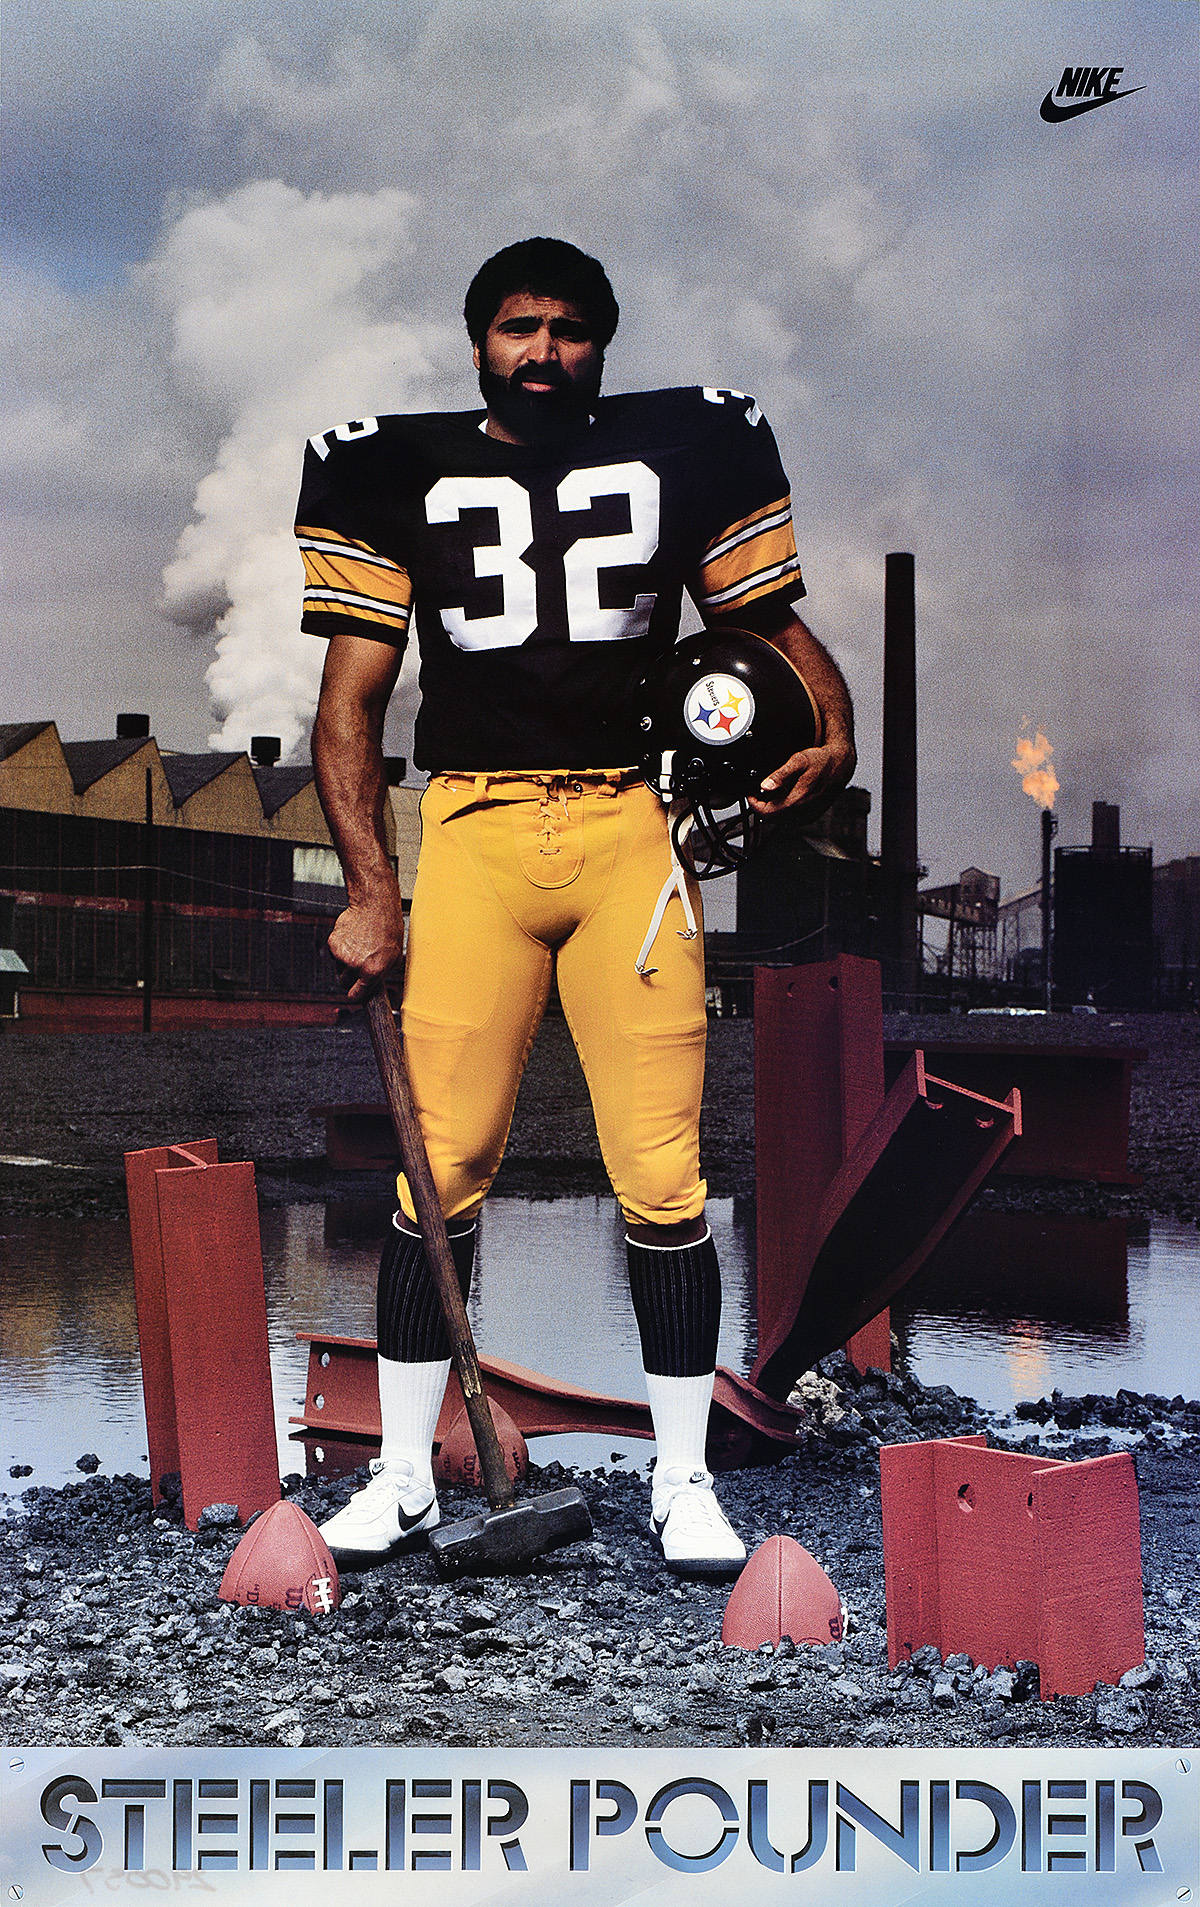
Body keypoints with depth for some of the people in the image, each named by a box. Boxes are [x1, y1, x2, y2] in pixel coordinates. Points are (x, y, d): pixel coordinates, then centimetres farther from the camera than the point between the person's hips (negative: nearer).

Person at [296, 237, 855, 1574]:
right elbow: (350, 699, 7)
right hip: (471, 831, 0)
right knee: (441, 1166, -2)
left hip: (632, 833, 0)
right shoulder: (401, 472, 11)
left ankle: (680, 1481, 12)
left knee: (662, 1176, -3)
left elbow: (772, 624, 16)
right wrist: (369, 890, -2)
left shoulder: (680, 451, 12)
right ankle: (404, 1476, 14)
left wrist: (832, 735, -5)